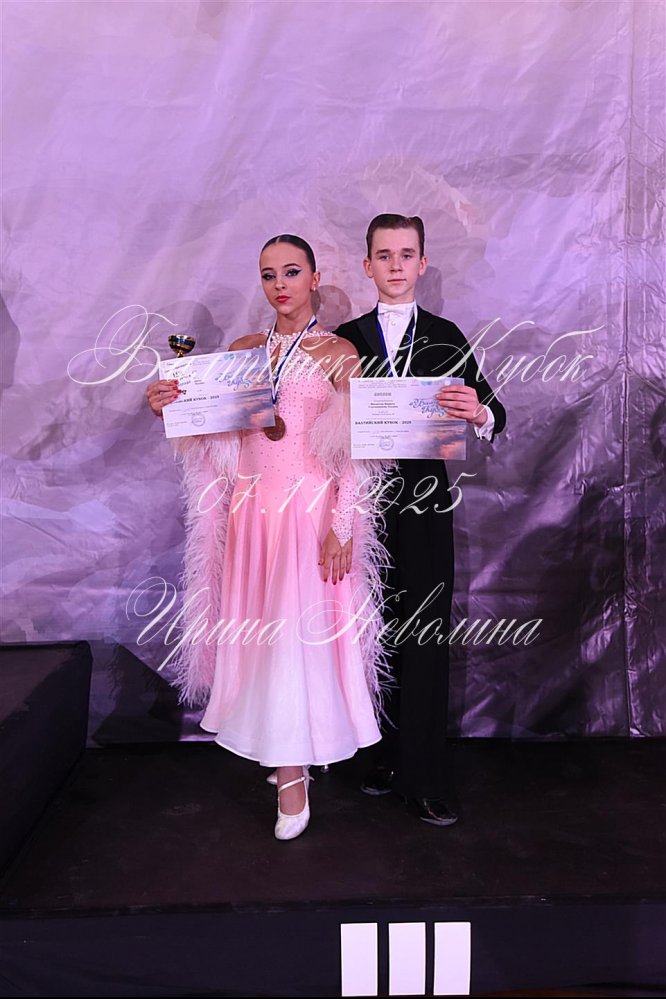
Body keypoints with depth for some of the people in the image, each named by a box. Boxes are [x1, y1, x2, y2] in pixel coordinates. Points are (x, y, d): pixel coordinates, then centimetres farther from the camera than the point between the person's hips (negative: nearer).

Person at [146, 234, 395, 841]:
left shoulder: (337, 354, -1)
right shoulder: (241, 351, 12)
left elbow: (354, 453, -6)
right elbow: (211, 436, 12)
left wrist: (342, 530, -14)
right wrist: (168, 407, -7)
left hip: (311, 509, -4)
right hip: (251, 509, 5)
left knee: (298, 633, -3)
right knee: (258, 629, 9)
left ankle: (292, 778, 12)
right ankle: (288, 756, 28)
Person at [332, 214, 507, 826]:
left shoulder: (447, 338, 7)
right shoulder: (344, 339, 9)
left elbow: (495, 416, 0)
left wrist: (479, 413, -24)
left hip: (424, 505, 0)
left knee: (424, 640, 1)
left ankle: (423, 778, 12)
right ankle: (382, 755, 24)